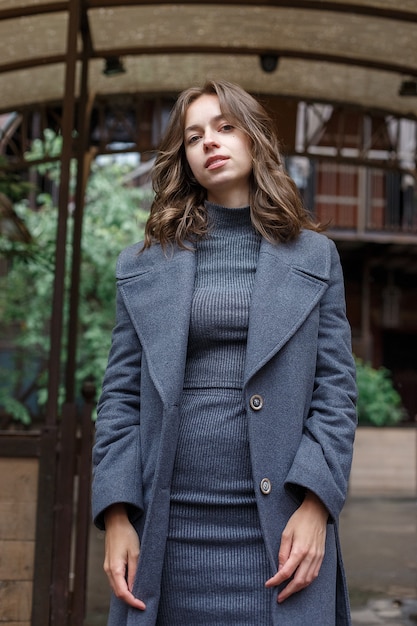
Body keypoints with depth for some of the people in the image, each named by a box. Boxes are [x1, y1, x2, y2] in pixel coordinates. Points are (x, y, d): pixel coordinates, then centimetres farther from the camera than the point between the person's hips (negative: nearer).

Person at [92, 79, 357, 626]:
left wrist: (314, 504, -9)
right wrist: (116, 516, -4)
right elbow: (120, 396, 5)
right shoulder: (144, 264, 9)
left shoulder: (315, 257, 8)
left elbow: (335, 389, 2)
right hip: (166, 528, 1)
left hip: (278, 528, 0)